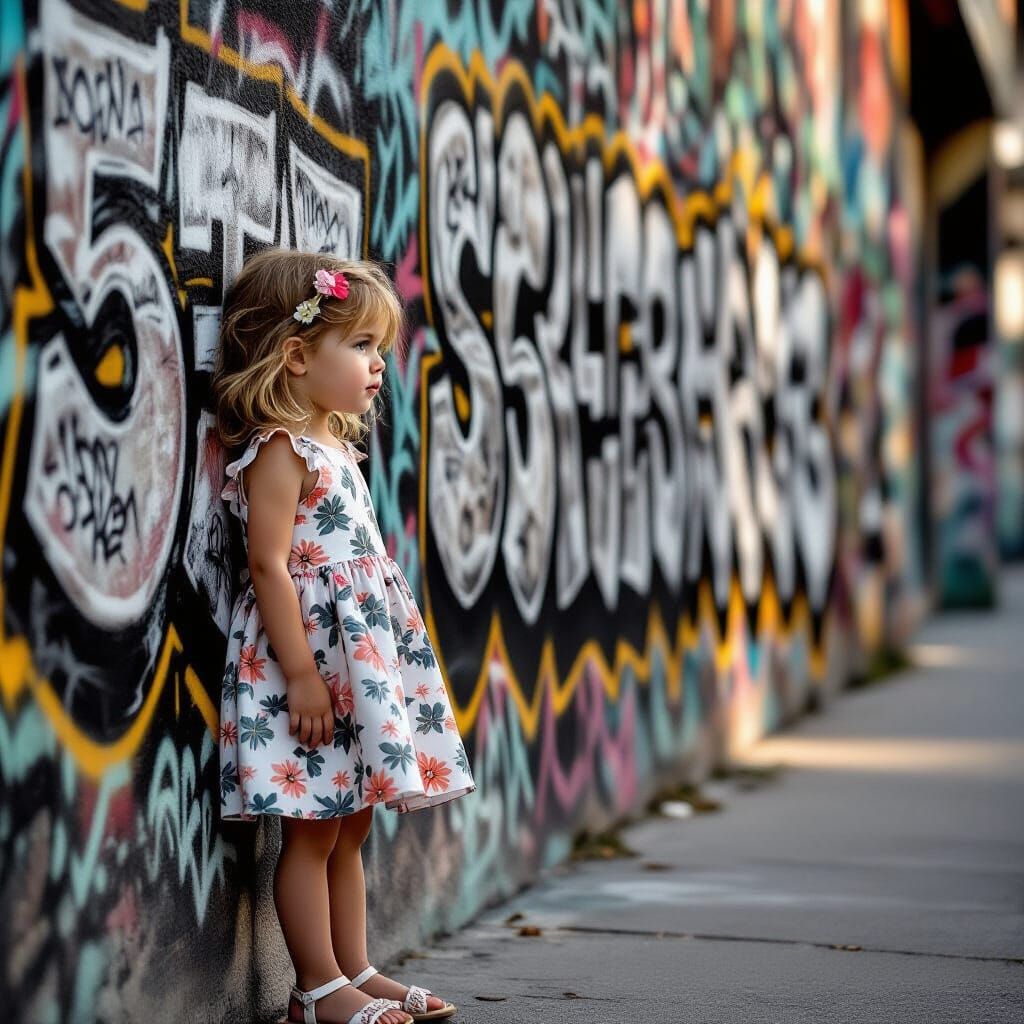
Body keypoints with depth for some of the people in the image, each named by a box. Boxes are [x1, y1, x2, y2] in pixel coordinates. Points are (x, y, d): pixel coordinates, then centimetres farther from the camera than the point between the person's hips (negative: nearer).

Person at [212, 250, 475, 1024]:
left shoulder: (334, 447, 16)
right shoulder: (279, 451, -12)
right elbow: (269, 564, -18)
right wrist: (300, 670, -22)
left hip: (360, 657, 9)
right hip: (308, 652, -9)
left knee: (350, 828, 13)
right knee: (313, 831, -3)